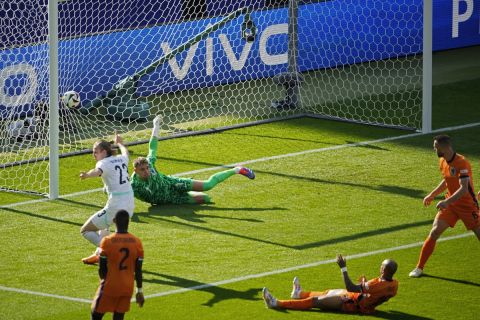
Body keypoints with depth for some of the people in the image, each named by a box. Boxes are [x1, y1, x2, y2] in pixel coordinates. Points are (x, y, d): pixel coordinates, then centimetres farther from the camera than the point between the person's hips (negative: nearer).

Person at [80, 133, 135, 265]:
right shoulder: (121, 159, 11)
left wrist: (87, 175, -56)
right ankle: (99, 254, 39)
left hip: (115, 207, -9)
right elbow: (125, 152, 37)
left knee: (85, 230, 1)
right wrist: (119, 143, 58)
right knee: (103, 224, 39)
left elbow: (98, 171, -36)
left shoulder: (104, 163, -11)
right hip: (130, 205, 9)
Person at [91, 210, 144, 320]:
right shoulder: (137, 242, -3)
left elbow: (101, 269, -9)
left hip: (109, 287, -4)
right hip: (127, 289, 4)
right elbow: (138, 270, 0)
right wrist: (139, 291, 9)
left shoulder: (107, 241, -13)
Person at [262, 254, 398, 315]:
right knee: (329, 293, 29)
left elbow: (351, 288, -34)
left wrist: (343, 268, -30)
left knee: (316, 300, -4)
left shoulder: (379, 284, -34)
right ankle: (300, 294, 54)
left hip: (355, 304, -9)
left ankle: (277, 304, 2)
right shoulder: (394, 284, -9)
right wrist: (365, 285, 19)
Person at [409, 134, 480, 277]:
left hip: (467, 205, -7)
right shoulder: (443, 162, 3)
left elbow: (464, 189, -32)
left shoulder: (461, 163, -23)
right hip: (450, 203, 7)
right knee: (434, 232, -4)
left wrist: (447, 202, -41)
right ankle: (419, 267, 3)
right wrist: (432, 195, 20)